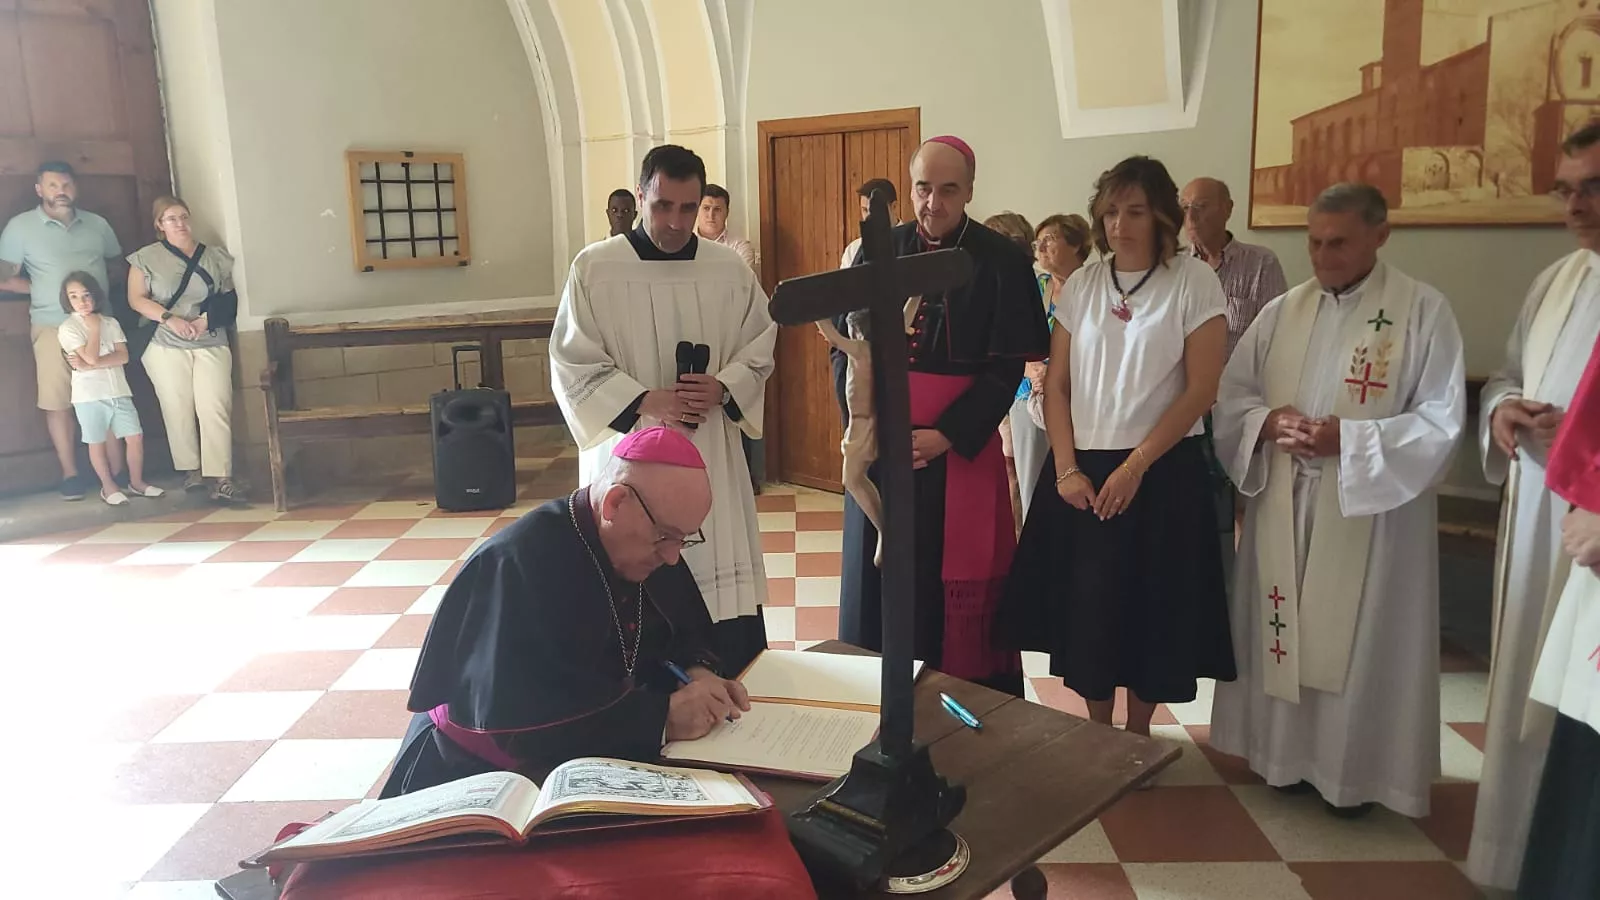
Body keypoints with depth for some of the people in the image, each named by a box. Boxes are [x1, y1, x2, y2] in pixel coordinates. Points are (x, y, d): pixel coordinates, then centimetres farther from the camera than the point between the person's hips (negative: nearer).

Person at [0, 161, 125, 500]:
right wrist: (43, 289, -3)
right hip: (53, 327, -2)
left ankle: (118, 471, 8)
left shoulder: (97, 224, 9)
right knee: (58, 402, 0)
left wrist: (106, 289, 2)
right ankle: (70, 475, 8)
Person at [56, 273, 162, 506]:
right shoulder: (68, 328, -5)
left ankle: (136, 481, 16)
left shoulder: (111, 322, 8)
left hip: (118, 390, 4)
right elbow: (92, 357, -17)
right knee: (97, 443, 5)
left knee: (135, 436, 2)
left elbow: (123, 356, -4)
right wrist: (94, 328, -8)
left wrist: (88, 366, -14)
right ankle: (109, 486, 17)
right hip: (89, 395, -3)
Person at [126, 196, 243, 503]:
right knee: (178, 409, 2)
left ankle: (221, 479, -15)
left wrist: (207, 319, -8)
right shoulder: (146, 258, 4)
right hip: (165, 345, 0)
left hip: (211, 343, 1)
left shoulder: (216, 257, 9)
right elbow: (136, 299, 1)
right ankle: (191, 470, 17)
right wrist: (170, 318, -14)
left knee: (215, 409, -11)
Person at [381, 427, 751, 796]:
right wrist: (660, 717, -30)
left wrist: (696, 670, -11)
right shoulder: (516, 564, -25)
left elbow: (688, 632, 12)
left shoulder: (651, 548, -1)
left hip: (596, 768, 7)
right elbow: (514, 719, -32)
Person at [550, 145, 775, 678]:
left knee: (724, 584, 3)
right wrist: (644, 402, -16)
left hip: (710, 454, 2)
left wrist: (724, 389, -11)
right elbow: (573, 365, -4)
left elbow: (759, 350, 10)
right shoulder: (594, 268, -4)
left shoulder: (730, 269, 3)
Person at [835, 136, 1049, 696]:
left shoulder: (1003, 262, -3)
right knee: (881, 579, 8)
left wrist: (945, 436, -14)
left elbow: (1007, 367, -6)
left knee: (959, 585, 2)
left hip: (962, 448, -3)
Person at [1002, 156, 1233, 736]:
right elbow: (1056, 384, 4)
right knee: (1085, 606, 6)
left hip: (1161, 472, -3)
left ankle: (1137, 735, 24)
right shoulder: (1081, 285, 6)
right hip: (1082, 472, 3)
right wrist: (1067, 469, -6)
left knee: (1151, 608, 5)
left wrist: (1135, 465, -14)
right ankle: (1097, 735, 24)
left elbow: (1201, 389, -9)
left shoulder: (1194, 283, -4)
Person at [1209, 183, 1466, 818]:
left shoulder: (1423, 310, -4)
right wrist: (1267, 422, -13)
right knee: (1285, 629, 10)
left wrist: (1347, 438, -20)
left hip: (1369, 511, -3)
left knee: (1358, 639, 4)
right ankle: (1289, 752, 26)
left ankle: (1354, 770, 21)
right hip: (1282, 506, 4)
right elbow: (1231, 396, 8)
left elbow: (1440, 422, -9)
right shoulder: (1281, 312, 8)